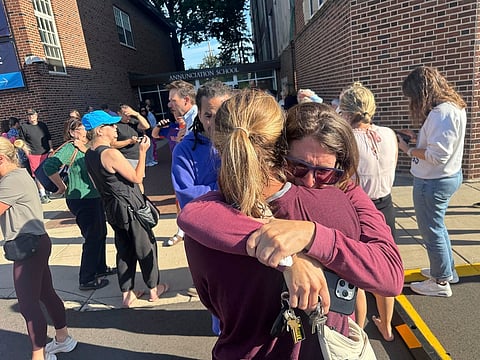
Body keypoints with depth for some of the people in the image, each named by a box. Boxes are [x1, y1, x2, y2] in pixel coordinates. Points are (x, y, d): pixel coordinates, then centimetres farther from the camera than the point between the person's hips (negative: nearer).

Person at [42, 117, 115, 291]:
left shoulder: (87, 148, 9)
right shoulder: (69, 148, -16)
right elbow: (49, 165, -29)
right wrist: (62, 187, -20)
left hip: (94, 197, 9)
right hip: (81, 200, -9)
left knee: (101, 233, 19)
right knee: (92, 238, -2)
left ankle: (100, 268, 37)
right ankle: (86, 280, 12)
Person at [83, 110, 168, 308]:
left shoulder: (89, 155, 5)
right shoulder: (111, 153, -23)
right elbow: (137, 178, -18)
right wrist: (142, 152, -13)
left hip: (112, 208, 8)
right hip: (130, 207, -8)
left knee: (124, 250, 18)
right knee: (146, 247, 10)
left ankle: (127, 295, 29)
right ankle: (154, 289, 26)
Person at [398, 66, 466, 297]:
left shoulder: (442, 113, -25)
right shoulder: (453, 106, 7)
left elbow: (437, 155, -27)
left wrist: (407, 150, -15)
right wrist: (417, 137, 5)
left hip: (433, 182, -10)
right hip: (448, 176, 10)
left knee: (432, 230, 7)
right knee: (437, 226, 24)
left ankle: (440, 282, 25)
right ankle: (447, 270, 42)